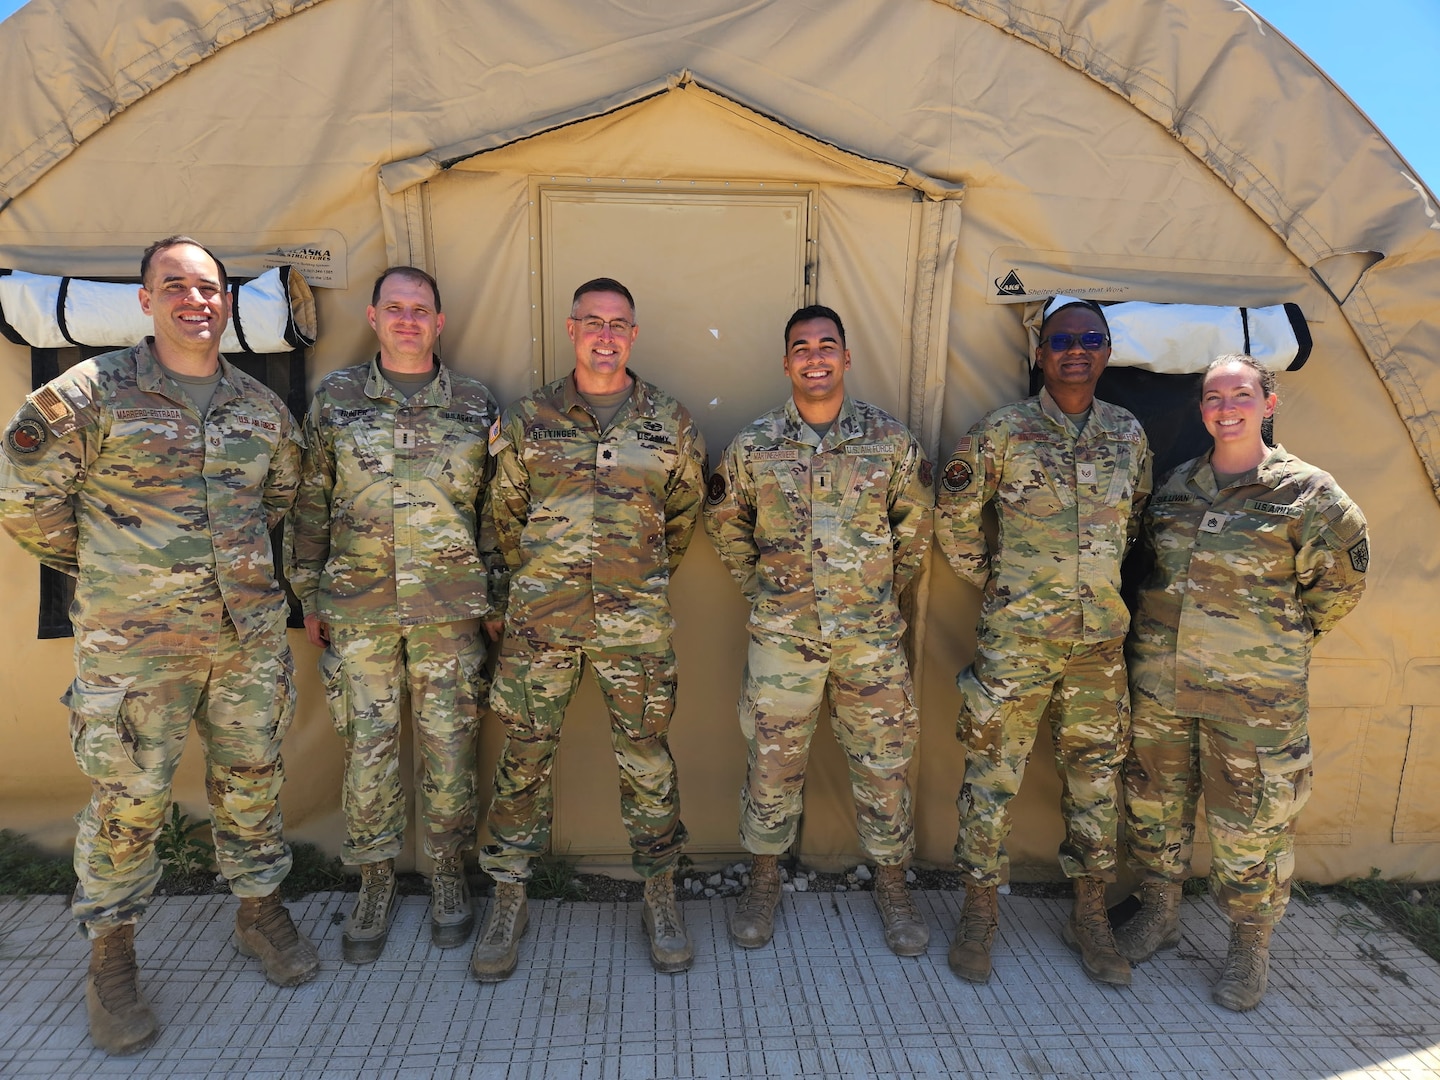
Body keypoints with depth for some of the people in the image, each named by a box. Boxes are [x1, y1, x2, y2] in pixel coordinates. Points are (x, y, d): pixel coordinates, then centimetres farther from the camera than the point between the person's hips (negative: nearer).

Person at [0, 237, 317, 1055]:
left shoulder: (263, 409, 6)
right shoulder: (88, 395, -7)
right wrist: (100, 565, 3)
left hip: (249, 633, 4)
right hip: (134, 640, -3)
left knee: (252, 778, 15)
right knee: (129, 800, 6)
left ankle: (261, 910, 35)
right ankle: (112, 956, 28)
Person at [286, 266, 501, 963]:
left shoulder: (476, 406, 4)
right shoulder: (336, 398, 5)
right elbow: (310, 504, 8)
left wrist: (498, 598, 6)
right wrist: (308, 597, 6)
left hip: (451, 606, 0)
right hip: (357, 606, 1)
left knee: (449, 746, 6)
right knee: (368, 747, 8)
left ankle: (449, 875, 26)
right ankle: (376, 883, 26)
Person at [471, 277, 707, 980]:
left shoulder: (669, 422, 4)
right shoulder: (527, 420, 3)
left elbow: (685, 508, 16)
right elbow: (504, 512, 13)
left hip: (636, 623, 0)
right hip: (540, 621, 1)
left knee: (646, 759, 7)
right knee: (525, 758, 7)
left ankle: (660, 899, 25)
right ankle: (508, 902, 25)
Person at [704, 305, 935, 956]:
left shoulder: (890, 440, 0)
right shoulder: (753, 446, -1)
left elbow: (916, 522, 11)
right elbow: (724, 522, 13)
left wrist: (888, 588, 10)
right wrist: (759, 586, 8)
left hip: (871, 635, 1)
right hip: (782, 634, 0)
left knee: (884, 762, 10)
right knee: (773, 762, 9)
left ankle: (892, 885, 31)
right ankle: (763, 882, 30)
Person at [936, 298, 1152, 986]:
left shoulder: (1129, 433, 7)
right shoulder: (1003, 432, -5)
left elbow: (1138, 518, 20)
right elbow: (954, 516, 0)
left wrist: (1110, 584, 13)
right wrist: (991, 582, 2)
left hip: (1102, 639, 4)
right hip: (1016, 638, -4)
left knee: (1095, 777, 13)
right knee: (993, 775, 3)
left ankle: (1090, 917, 30)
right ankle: (979, 913, 20)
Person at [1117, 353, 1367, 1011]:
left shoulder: (1306, 493, -6)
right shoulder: (1176, 485, 6)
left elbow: (1340, 582, 3)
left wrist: (1283, 639, 6)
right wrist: (1170, 631, 14)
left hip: (1254, 694, -4)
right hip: (1158, 682, 4)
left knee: (1251, 822, 6)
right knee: (1154, 802, 15)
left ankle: (1250, 946, 28)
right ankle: (1160, 914, 36)